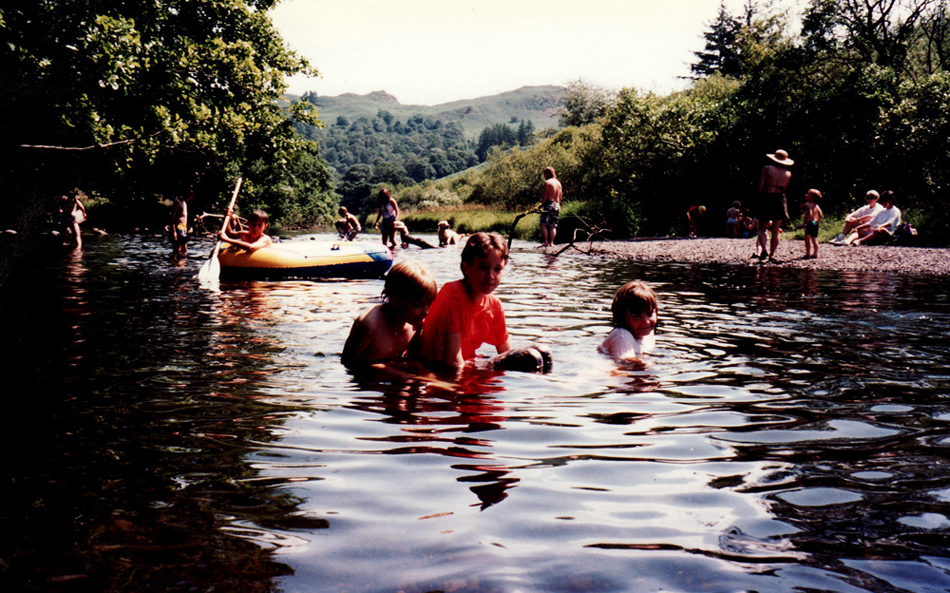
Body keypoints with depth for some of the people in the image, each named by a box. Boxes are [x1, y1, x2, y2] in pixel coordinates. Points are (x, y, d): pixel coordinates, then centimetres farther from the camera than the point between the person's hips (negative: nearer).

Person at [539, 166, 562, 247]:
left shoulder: (547, 182, -8)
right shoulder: (558, 182, 13)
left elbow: (545, 195, -12)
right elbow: (560, 195, 16)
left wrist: (542, 204, -2)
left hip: (549, 204, -7)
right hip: (557, 205, 7)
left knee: (543, 224, -1)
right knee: (553, 226, 9)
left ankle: (545, 242, -8)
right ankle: (551, 242, 3)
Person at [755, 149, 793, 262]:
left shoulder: (767, 168, -3)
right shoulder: (788, 174, 5)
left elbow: (759, 186, -6)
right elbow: (784, 189, 9)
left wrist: (760, 196, 7)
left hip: (765, 199, -2)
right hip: (780, 200, 2)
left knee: (762, 229, 7)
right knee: (775, 231, 4)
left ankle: (763, 249, -16)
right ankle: (772, 255, -1)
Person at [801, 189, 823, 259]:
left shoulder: (808, 205, -10)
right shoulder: (816, 206, 15)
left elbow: (809, 214, -22)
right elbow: (820, 215, 16)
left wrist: (804, 222, -20)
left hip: (810, 223, -9)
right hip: (816, 223, 9)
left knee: (807, 239, -6)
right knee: (814, 240, 11)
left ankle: (808, 254, -9)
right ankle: (815, 254, 12)